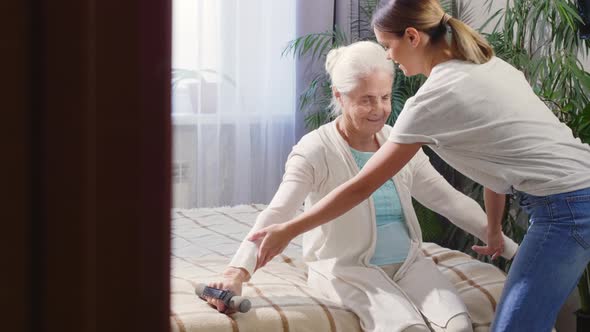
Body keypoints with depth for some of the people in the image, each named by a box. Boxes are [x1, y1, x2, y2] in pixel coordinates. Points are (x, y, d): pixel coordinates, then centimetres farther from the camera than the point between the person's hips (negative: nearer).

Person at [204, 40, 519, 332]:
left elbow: (451, 200, 12)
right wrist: (239, 270, -37)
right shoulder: (315, 151, -10)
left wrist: (509, 246, 9)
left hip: (408, 262, 5)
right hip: (347, 267, -5)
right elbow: (276, 214, -22)